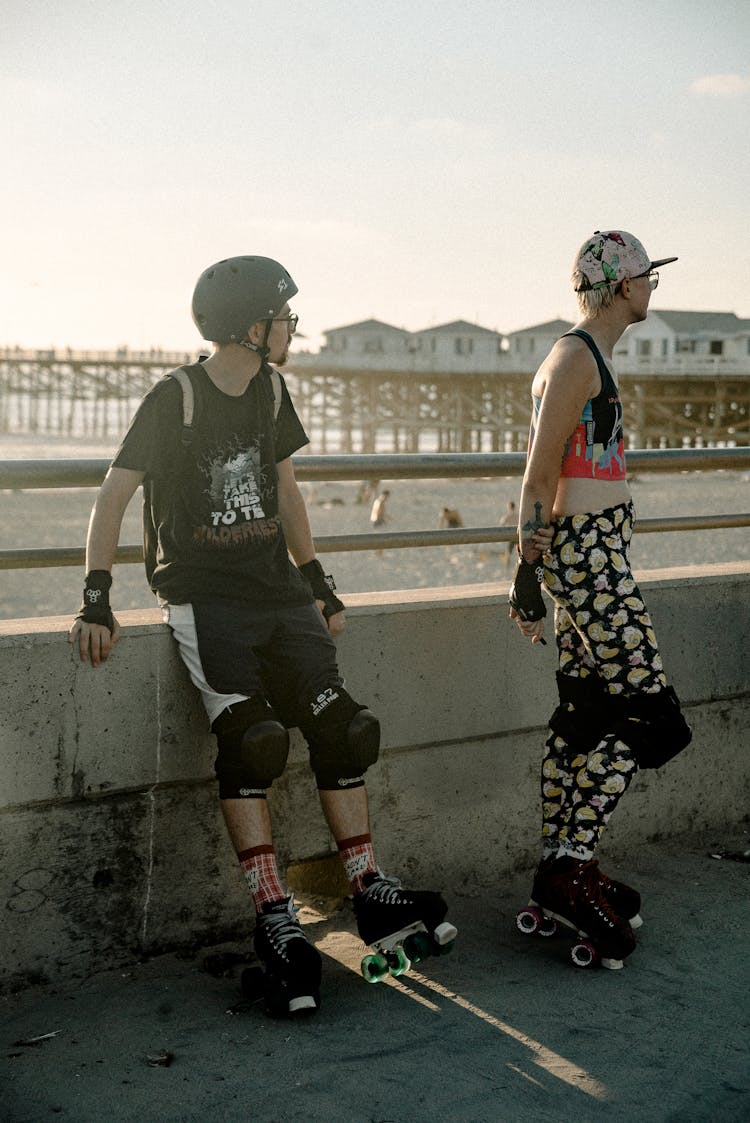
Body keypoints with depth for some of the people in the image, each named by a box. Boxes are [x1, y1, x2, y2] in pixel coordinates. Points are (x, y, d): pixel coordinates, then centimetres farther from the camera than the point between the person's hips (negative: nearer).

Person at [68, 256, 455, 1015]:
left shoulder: (271, 394, 11)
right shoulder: (175, 400, -7)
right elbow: (113, 496, -6)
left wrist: (316, 581, 20)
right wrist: (95, 600, -11)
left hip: (276, 589, 6)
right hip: (204, 595, -6)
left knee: (339, 727, -7)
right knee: (251, 739, -22)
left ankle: (369, 895, 1)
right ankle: (275, 920, -17)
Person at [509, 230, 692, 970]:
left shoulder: (586, 358, 20)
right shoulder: (577, 359, -12)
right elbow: (539, 474, -16)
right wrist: (527, 573, -18)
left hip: (591, 551, 10)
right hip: (588, 553, -10)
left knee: (582, 717, 11)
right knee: (640, 715, -9)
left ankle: (559, 877, 17)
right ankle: (568, 875, -6)